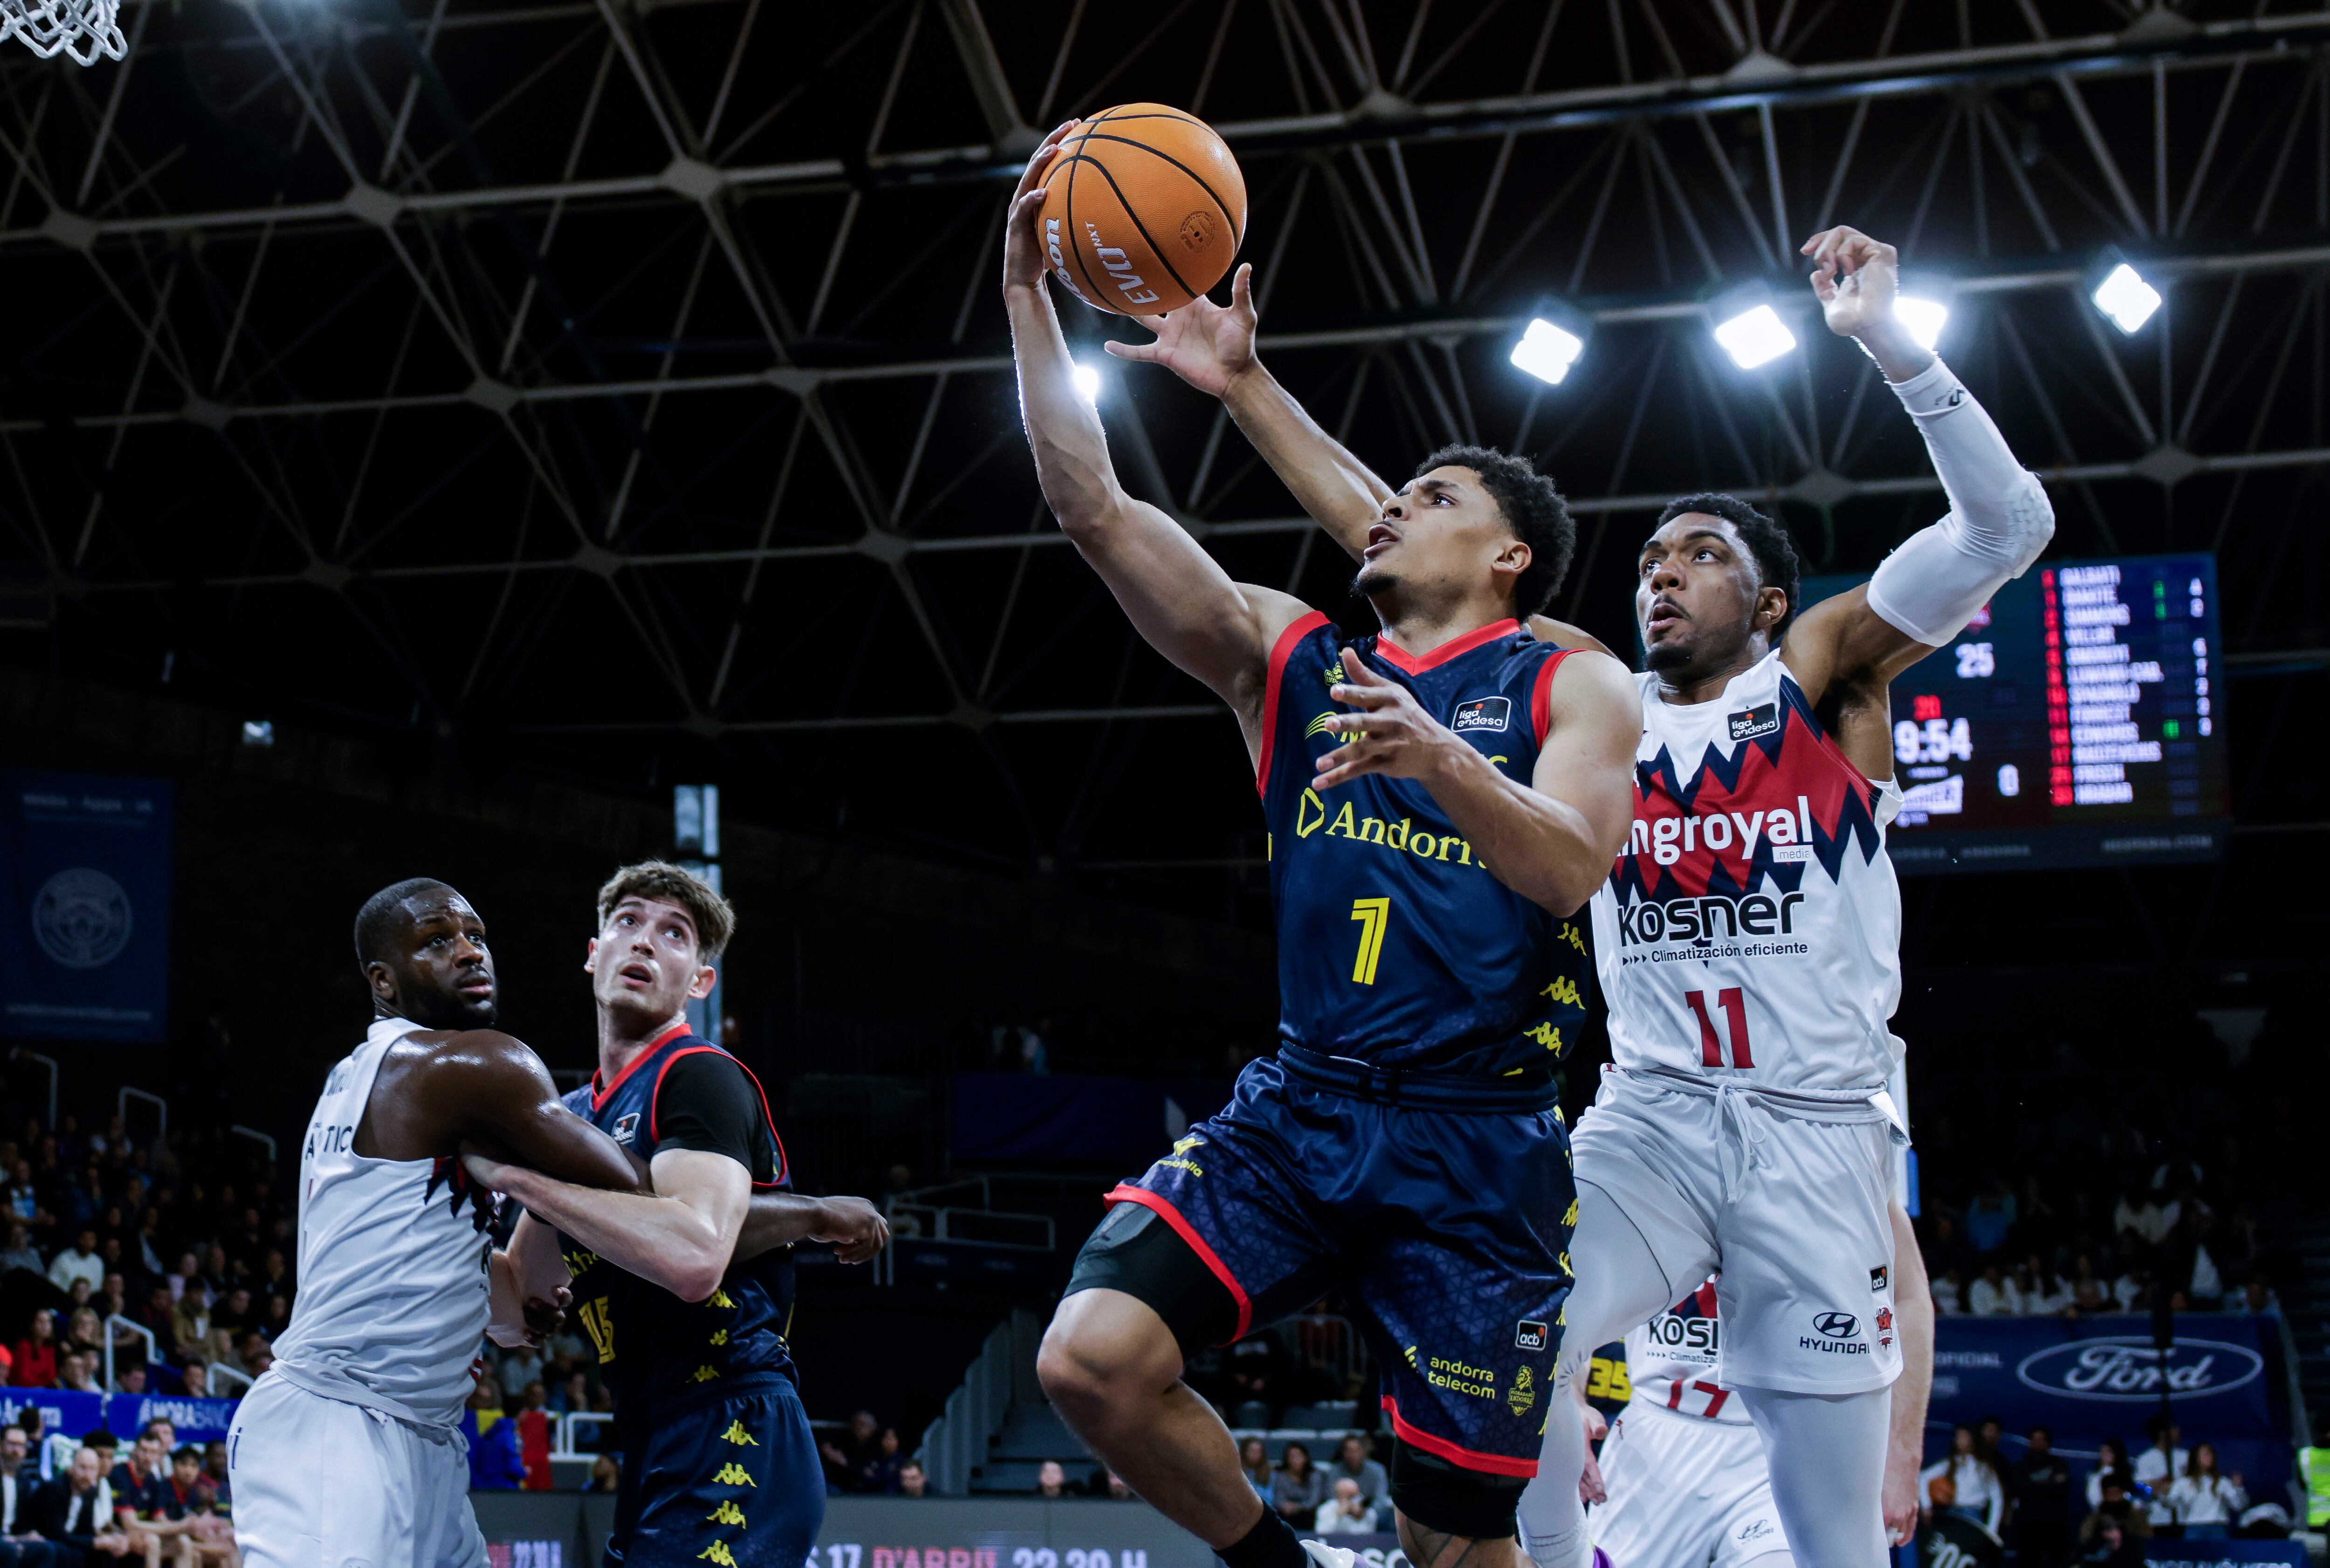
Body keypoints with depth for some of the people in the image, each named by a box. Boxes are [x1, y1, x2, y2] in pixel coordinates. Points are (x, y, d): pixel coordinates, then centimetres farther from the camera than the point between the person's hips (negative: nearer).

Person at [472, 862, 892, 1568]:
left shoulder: (700, 1078, -7)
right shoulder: (579, 1112, 19)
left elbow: (693, 1258, -26)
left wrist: (515, 1172, -18)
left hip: (726, 1452, -9)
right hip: (660, 1462, 9)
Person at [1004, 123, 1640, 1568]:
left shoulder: (1575, 688, 5)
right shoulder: (1292, 655, 13)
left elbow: (1570, 869, -14)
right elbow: (1094, 508, 5)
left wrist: (1440, 758, -31)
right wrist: (1029, 293, -1)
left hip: (1477, 1139, -3)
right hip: (1296, 1109, 3)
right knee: (1094, 1358, -20)